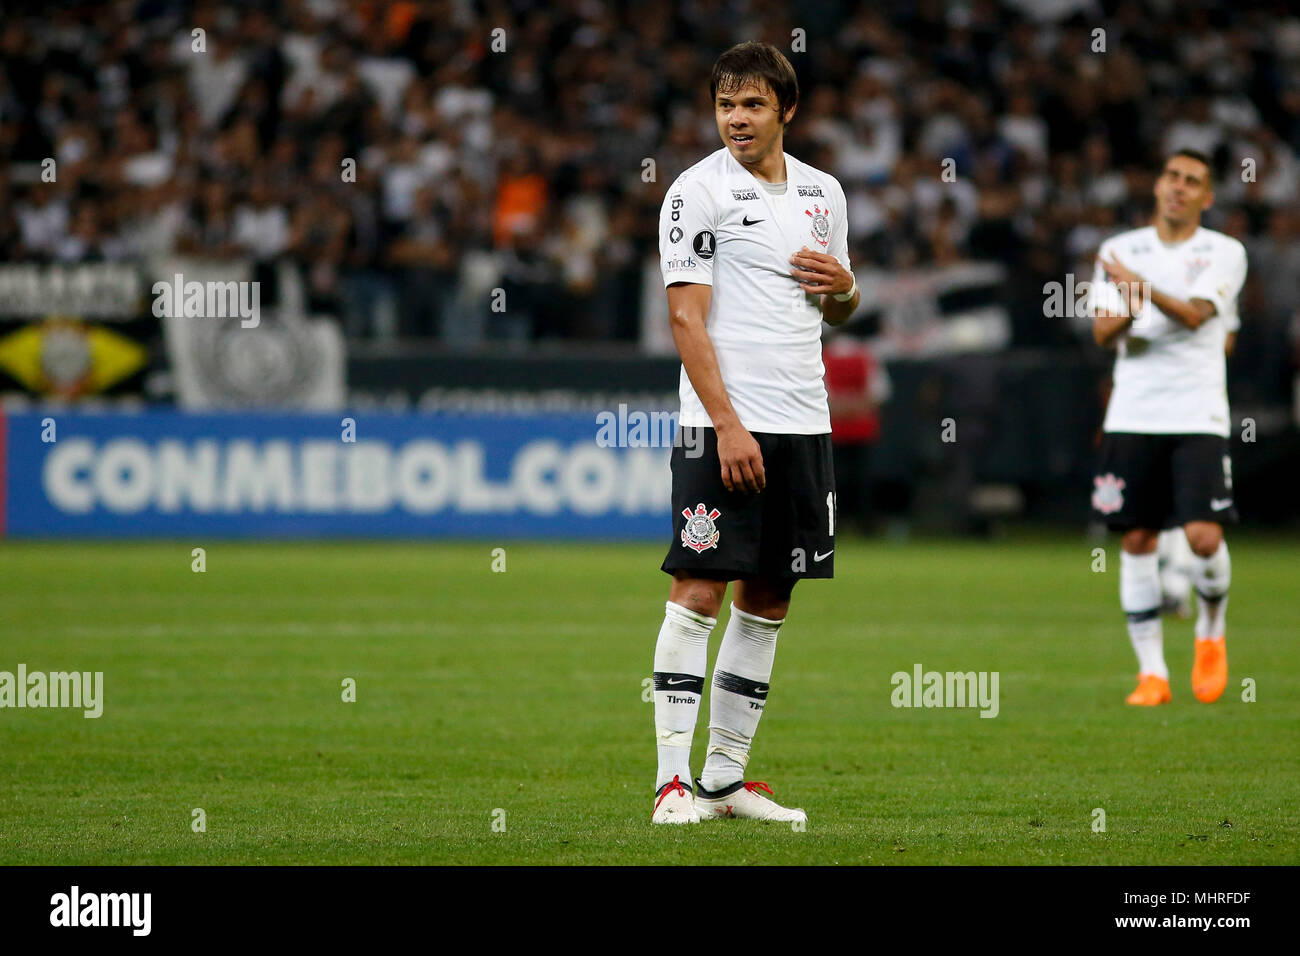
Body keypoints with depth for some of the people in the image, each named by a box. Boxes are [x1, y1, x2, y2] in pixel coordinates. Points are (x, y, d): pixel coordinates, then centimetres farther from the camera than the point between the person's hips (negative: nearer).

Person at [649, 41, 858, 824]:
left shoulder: (822, 192, 13)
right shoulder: (698, 192, -6)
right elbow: (687, 319, -11)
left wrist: (843, 285, -1)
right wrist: (728, 426, -18)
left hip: (804, 425, 6)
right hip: (723, 425, -6)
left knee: (769, 600, 7)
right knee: (700, 590, -10)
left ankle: (726, 778, 13)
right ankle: (673, 780, -10)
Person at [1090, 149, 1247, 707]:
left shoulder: (1224, 253, 3)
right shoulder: (1119, 251, 10)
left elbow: (1195, 314, -13)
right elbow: (1102, 332, 0)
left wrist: (1142, 287, -28)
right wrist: (1122, 312, -23)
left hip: (1198, 417, -2)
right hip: (1133, 417, 2)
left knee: (1204, 536, -13)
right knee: (1138, 541, -1)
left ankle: (1211, 634, 15)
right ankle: (1151, 671, 7)